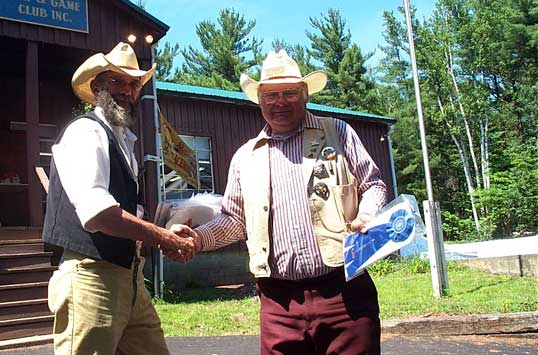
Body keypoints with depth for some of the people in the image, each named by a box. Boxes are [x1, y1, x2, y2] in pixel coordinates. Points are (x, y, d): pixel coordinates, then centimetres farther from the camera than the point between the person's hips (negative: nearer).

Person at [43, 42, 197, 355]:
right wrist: (162, 237, -18)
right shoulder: (85, 132, -9)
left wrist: (165, 236, 6)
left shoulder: (125, 141, 19)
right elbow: (96, 212, -24)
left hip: (129, 276, 9)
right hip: (92, 278, -9)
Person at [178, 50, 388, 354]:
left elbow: (373, 184, 10)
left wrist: (368, 216, -11)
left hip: (344, 291, -1)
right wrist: (197, 237, 2)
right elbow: (234, 220, 19)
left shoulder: (337, 133, 9)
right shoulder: (245, 157, 14)